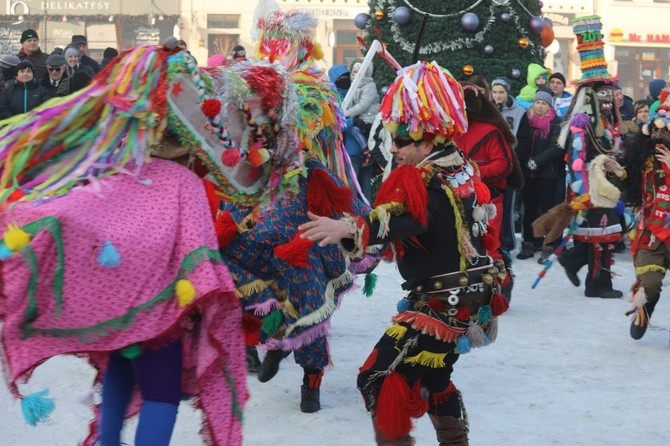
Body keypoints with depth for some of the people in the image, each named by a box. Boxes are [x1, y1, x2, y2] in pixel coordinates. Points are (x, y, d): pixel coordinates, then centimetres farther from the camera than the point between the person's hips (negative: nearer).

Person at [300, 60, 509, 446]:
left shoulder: (421, 182, -21)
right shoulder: (464, 170, 7)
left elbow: (395, 221, -41)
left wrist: (349, 229, -56)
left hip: (438, 307, -10)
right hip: (471, 296, 10)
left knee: (380, 379, -8)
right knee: (432, 379, 28)